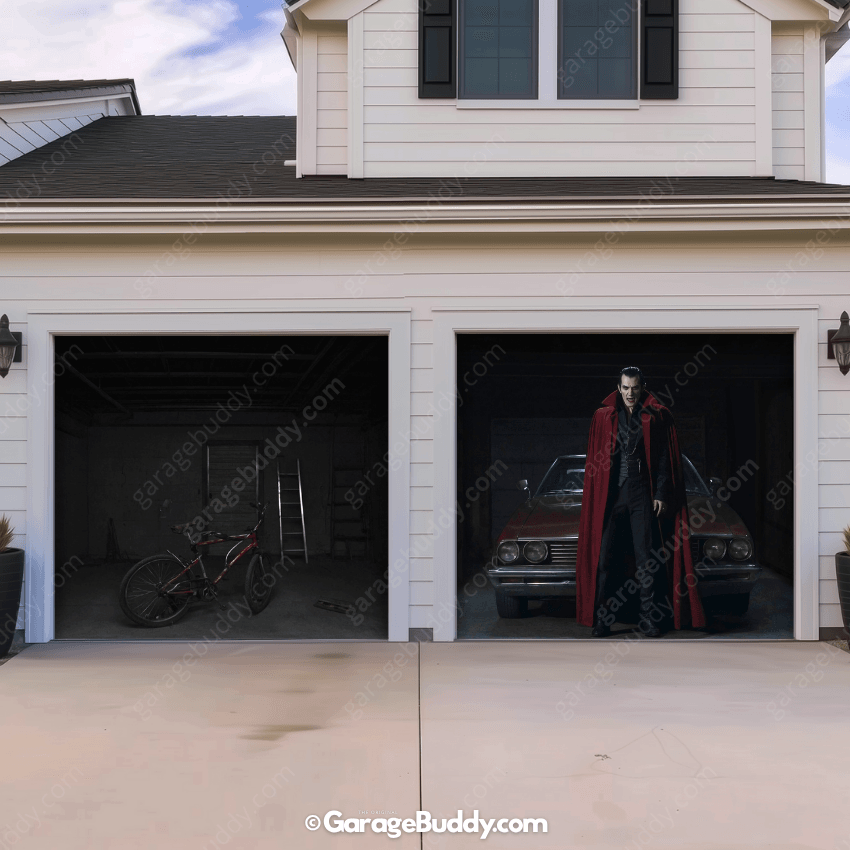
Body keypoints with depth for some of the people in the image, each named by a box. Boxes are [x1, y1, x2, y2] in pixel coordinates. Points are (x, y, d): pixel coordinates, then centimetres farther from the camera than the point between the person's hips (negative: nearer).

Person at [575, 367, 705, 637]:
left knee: (647, 559, 1)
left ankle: (650, 619, 7)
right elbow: (593, 460, 9)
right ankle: (601, 620, 5)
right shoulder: (603, 417, 8)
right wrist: (596, 497, 2)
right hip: (611, 495, 1)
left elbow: (665, 459, 3)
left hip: (643, 495, -1)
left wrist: (661, 494, -5)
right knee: (606, 557, -1)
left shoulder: (656, 417, 5)